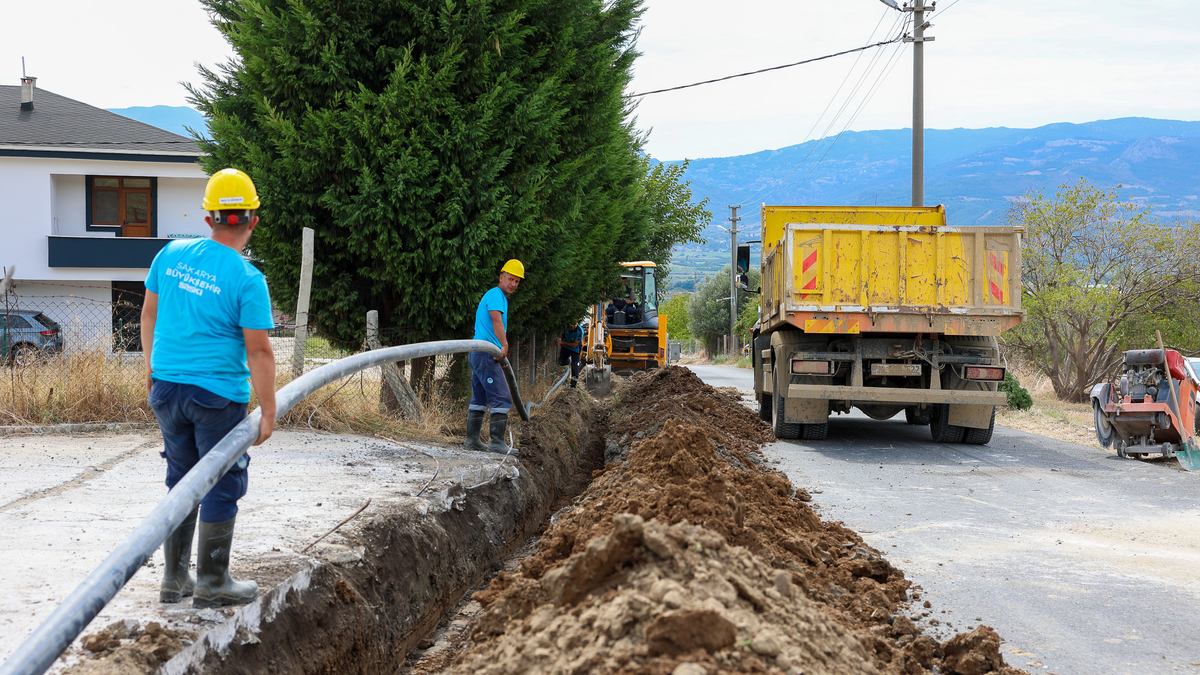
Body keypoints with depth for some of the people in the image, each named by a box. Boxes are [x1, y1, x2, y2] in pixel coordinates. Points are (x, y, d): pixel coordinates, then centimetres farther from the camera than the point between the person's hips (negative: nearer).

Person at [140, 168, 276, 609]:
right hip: (218, 394, -6)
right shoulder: (247, 279, -14)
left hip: (166, 387, 6)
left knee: (182, 481, 17)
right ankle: (212, 584, 12)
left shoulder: (171, 254, 2)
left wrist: (152, 367, 27)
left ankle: (174, 578, 22)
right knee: (222, 488, 6)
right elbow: (258, 352, -15)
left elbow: (149, 314, 14)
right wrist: (268, 412, -9)